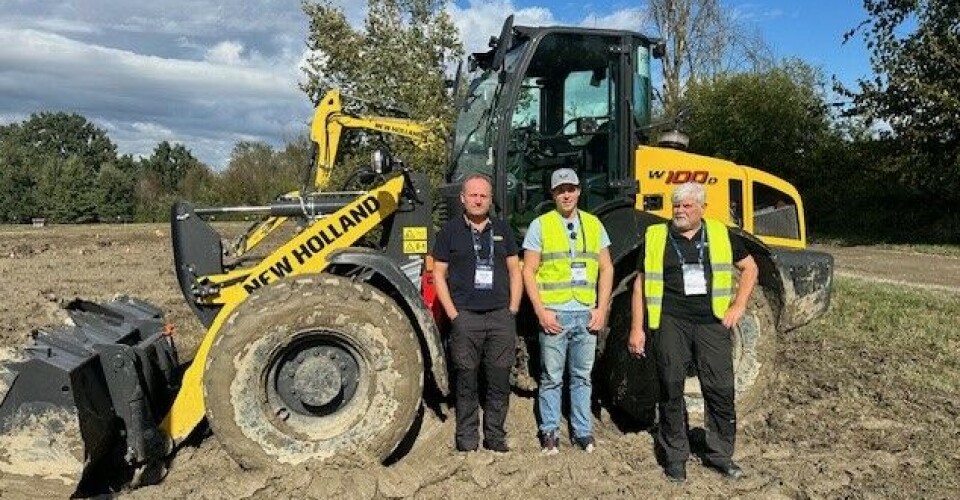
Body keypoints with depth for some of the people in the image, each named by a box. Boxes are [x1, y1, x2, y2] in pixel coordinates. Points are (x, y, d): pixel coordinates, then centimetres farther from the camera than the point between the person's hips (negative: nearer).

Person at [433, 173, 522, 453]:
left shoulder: (502, 230, 13)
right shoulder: (450, 231, 4)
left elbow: (515, 271, 15)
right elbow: (439, 275, 3)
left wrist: (512, 310, 5)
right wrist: (453, 314, -5)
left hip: (500, 317, 3)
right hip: (466, 318, -2)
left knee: (499, 382, 6)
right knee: (466, 383, 3)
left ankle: (495, 438, 19)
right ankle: (467, 441, 14)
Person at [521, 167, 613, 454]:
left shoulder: (593, 224, 11)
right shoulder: (540, 225, 0)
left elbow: (606, 269, 12)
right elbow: (528, 272, -3)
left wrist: (601, 309, 2)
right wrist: (541, 311, -10)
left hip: (587, 315, 3)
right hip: (554, 314, -3)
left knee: (582, 376, 11)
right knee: (551, 378, 5)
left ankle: (582, 431, 23)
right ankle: (549, 432, 18)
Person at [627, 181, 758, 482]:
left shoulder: (720, 235, 7)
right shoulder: (656, 237, 4)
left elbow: (749, 268, 17)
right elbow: (641, 283, 5)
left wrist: (739, 305, 6)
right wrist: (637, 328, 0)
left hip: (712, 323, 1)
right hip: (670, 323, -1)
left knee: (721, 389, 4)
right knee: (671, 390, 5)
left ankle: (720, 454, 22)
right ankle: (674, 456, 20)